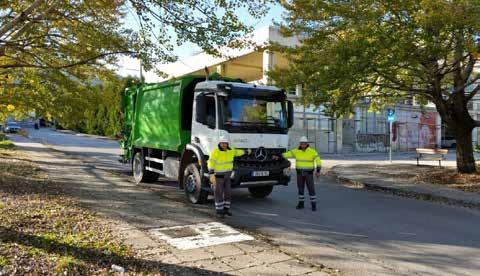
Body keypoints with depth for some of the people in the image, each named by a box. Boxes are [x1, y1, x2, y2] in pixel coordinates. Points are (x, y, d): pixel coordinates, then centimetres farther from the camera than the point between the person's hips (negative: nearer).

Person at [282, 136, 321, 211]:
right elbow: (287, 154, -6)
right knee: (300, 188, 7)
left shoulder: (312, 151, -11)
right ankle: (301, 203, 20)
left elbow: (318, 161, -8)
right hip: (300, 172, 3)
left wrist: (318, 171, -16)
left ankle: (313, 205, 5)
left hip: (309, 173, -3)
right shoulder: (296, 151, -2)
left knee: (311, 188, -4)